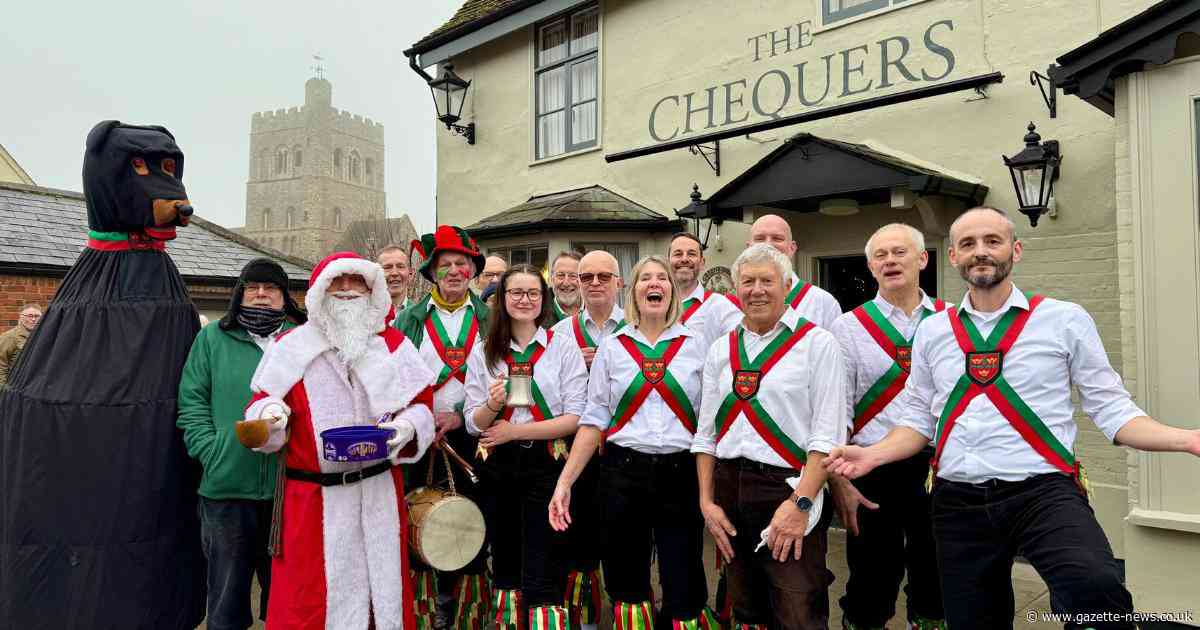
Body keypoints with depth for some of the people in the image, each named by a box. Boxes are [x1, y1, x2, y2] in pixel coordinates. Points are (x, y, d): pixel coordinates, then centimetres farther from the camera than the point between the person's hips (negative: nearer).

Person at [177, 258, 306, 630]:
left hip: (289, 486, 0)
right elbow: (192, 404, 3)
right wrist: (212, 453, -8)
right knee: (227, 593, 13)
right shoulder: (212, 339, 7)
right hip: (226, 485, 0)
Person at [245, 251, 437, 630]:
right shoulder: (291, 347, 4)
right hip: (311, 497, -1)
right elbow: (263, 405, 6)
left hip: (381, 494, 2)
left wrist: (406, 426, -15)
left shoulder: (393, 343, 8)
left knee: (381, 585, 9)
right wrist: (271, 412, -17)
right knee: (311, 598, 4)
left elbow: (422, 404, 6)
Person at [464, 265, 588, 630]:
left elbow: (575, 418, -7)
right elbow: (474, 425, 4)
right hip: (499, 467, 3)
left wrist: (515, 430, -13)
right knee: (505, 569, 15)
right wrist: (493, 404, -17)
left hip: (547, 466, -3)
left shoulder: (563, 347, -1)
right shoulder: (483, 353, 6)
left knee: (543, 579, -3)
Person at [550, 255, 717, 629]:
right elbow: (594, 419, 4)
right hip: (623, 473, 1)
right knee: (627, 589, 11)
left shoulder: (696, 346, 5)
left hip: (681, 474, -1)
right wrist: (565, 481, -2)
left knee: (684, 597, 2)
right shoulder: (612, 347, 6)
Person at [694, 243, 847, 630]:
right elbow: (706, 434, 12)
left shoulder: (816, 343, -4)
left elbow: (828, 434, -11)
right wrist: (707, 502, 4)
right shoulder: (721, 350, 10)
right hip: (730, 490, 5)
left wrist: (800, 503, -18)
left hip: (789, 487, -5)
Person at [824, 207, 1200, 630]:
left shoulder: (1065, 320, 2)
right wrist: (875, 454, -2)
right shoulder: (932, 330, 10)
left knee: (1097, 588, -33)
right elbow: (918, 419, 13)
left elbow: (1111, 409, 2)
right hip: (958, 504, 3)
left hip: (1044, 493, -3)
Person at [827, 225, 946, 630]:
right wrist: (839, 482, -7)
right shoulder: (848, 327, 1)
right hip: (874, 475, -2)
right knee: (870, 592, 7)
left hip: (941, 469, 2)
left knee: (935, 589, 14)